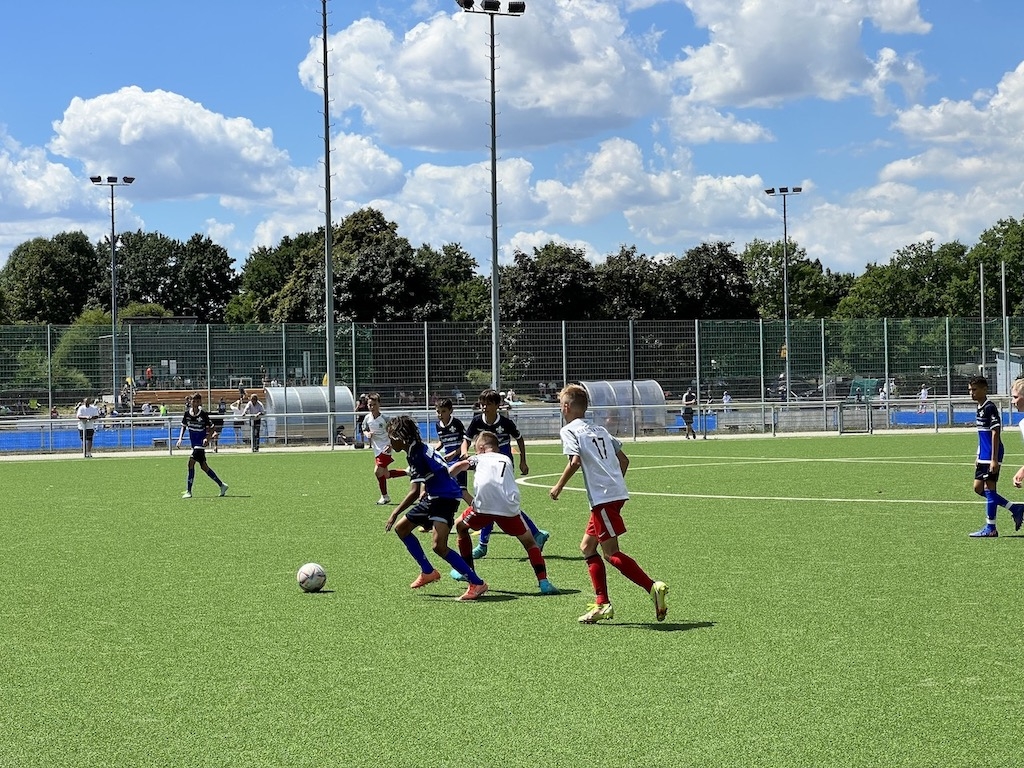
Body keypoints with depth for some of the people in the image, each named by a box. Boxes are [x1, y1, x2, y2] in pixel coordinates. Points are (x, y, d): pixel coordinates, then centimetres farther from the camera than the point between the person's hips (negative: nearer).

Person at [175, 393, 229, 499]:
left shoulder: (203, 414, -12)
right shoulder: (187, 413, 1)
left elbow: (209, 428, -4)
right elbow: (184, 426, 14)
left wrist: (206, 438, -20)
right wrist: (180, 439, 3)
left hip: (201, 443, -6)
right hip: (193, 443, 6)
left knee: (191, 462, -17)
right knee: (204, 466, 10)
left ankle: (188, 491, -12)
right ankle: (222, 485, 23)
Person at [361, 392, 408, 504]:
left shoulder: (384, 418, -13)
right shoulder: (367, 418, 1)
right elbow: (364, 430, 15)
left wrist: (390, 444, -19)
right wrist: (367, 434, -9)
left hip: (385, 448, -7)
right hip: (376, 449, 7)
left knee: (378, 471, -15)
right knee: (386, 475, 9)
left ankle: (385, 496, -1)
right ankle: (408, 472, 29)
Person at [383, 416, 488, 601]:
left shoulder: (417, 454, -21)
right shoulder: (417, 449, 9)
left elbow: (414, 493, -25)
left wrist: (394, 514, -21)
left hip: (446, 498, -11)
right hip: (433, 497, 11)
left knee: (438, 546, -23)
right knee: (401, 528, 16)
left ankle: (477, 583, -17)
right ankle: (428, 572, 26)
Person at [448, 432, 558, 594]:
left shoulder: (479, 458, 21)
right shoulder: (506, 460, 30)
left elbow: (460, 465, 4)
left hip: (483, 506, -2)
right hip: (509, 507, 2)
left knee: (460, 526, 28)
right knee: (529, 542, 15)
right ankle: (543, 582, -2)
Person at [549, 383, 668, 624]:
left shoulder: (569, 430, -2)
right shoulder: (599, 429, 21)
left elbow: (575, 461, -17)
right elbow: (623, 459, 20)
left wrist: (558, 487, -7)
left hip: (603, 497, -9)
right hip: (616, 492, 9)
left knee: (611, 552, -7)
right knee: (587, 546, 14)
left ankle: (653, 588, -17)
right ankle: (602, 604, 10)